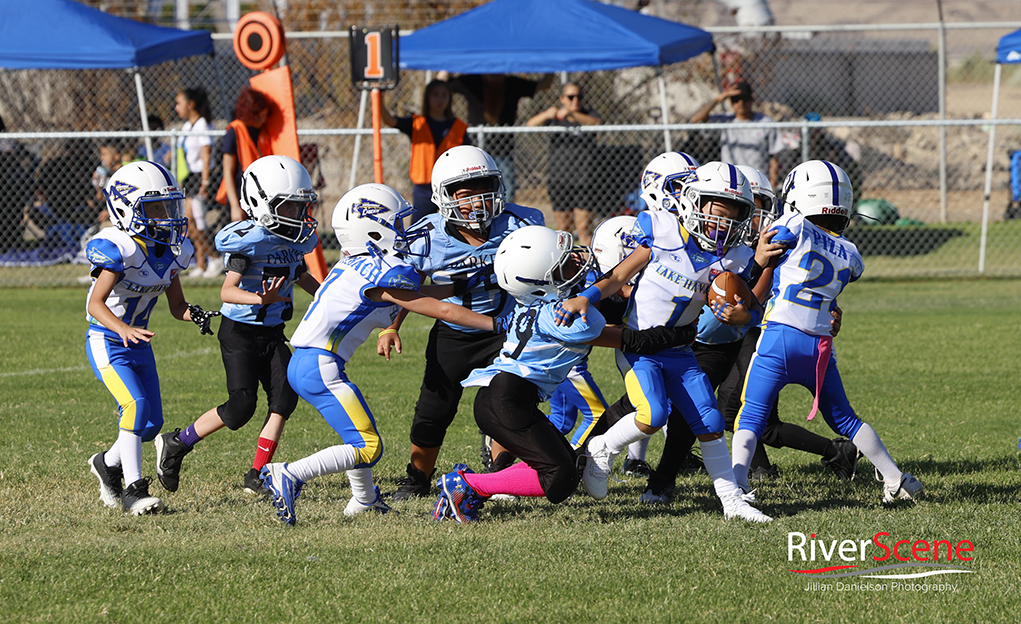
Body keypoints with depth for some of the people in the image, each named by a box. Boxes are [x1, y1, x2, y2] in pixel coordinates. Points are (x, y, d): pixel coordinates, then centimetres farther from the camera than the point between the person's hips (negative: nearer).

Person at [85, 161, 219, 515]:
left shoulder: (171, 250, 0)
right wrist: (123, 329, -45)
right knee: (135, 405, -24)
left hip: (139, 343, 7)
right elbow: (96, 303, -28)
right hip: (106, 342, -7)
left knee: (152, 422, 5)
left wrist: (193, 314, -15)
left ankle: (109, 463, 32)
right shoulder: (118, 249, -23)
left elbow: (176, 305, 8)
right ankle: (133, 490, -20)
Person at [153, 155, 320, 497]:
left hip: (273, 333, 7)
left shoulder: (295, 238, 4)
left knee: (284, 396, -10)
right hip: (240, 331, -7)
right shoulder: (249, 240, -21)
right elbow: (227, 291, -27)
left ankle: (257, 476, -4)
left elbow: (301, 276, 25)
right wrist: (259, 299, -43)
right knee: (241, 406, -11)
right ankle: (175, 444, 9)